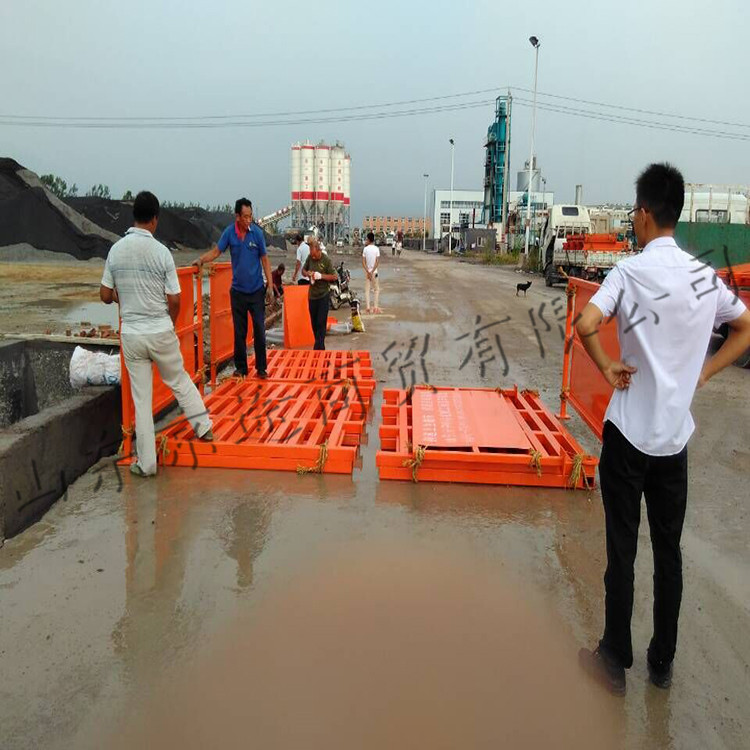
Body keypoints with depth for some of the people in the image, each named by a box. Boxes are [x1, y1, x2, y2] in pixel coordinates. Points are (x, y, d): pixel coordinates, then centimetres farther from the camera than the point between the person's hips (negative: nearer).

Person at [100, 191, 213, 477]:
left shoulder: (115, 250, -2)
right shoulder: (161, 252, -10)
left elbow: (105, 296, 4)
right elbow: (174, 300, -8)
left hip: (131, 334, 2)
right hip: (161, 332, -2)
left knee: (141, 398, 9)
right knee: (179, 381, 22)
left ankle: (146, 462, 15)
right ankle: (203, 427, 33)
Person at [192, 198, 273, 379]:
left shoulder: (257, 232, -6)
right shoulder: (229, 232, -3)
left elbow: (264, 260, -1)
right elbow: (216, 251, 0)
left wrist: (270, 286, -4)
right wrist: (201, 260, -20)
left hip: (257, 290, -1)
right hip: (238, 291, 1)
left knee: (259, 330, 1)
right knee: (239, 332, 8)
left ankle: (261, 368, 12)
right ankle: (240, 367, 20)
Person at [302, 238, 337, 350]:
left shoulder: (326, 260, -12)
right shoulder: (309, 258, 2)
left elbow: (334, 277, -10)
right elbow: (303, 270, 16)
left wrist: (321, 276, -21)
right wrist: (307, 273, -7)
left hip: (323, 296, -5)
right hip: (312, 294, 5)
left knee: (321, 323, -6)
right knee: (314, 323, 11)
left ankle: (319, 347, -3)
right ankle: (320, 346, 24)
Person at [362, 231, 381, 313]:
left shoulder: (365, 249, -3)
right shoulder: (376, 249, -6)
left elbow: (363, 262, -7)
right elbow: (377, 262, -12)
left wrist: (368, 272, -8)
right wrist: (372, 272, -10)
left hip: (367, 272, 1)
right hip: (374, 271, -1)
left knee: (367, 290, 7)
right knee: (377, 289, 8)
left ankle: (368, 307, 1)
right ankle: (376, 307, -2)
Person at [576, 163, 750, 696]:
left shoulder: (631, 271, -12)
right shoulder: (705, 275, 5)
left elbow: (586, 324, -27)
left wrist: (607, 367, -11)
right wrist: (704, 372, 13)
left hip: (629, 435, -5)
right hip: (676, 436, 5)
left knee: (622, 551, 6)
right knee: (669, 551, 15)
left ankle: (616, 661, 20)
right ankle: (663, 662, 29)